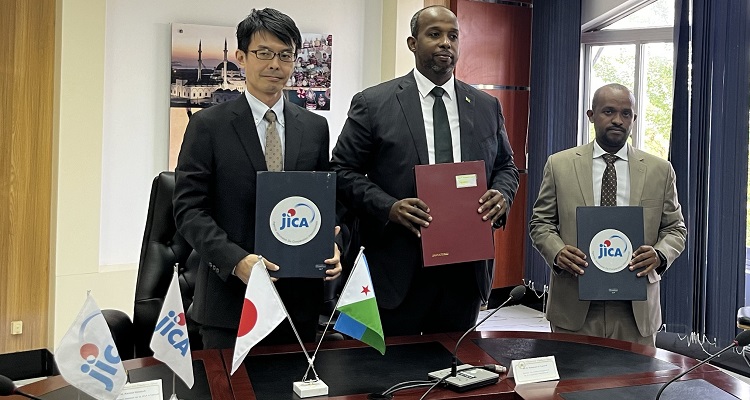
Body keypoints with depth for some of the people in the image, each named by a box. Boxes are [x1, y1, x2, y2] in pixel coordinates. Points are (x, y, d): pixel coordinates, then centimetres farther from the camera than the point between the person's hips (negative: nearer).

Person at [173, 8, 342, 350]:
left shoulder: (315, 128, 8)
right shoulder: (208, 126, -2)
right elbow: (189, 208, -7)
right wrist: (235, 260, -20)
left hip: (300, 299, 3)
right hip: (231, 298, -3)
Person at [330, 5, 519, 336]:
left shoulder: (487, 107, 10)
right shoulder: (373, 104, -2)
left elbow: (505, 166, 18)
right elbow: (342, 171, -2)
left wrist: (502, 195, -5)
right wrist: (388, 207, -18)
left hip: (465, 270, 4)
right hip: (396, 271, -3)